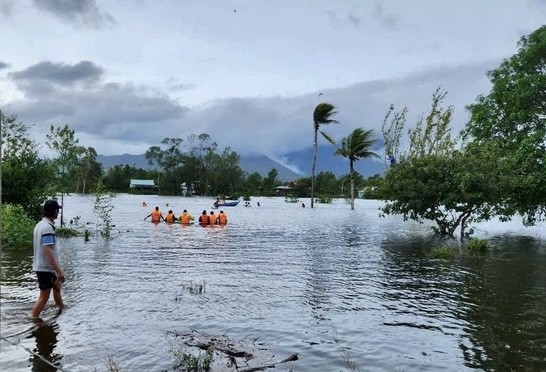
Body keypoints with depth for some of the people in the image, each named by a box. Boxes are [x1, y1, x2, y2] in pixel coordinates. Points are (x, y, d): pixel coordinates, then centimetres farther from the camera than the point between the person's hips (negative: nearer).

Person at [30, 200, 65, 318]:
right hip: (46, 268, -10)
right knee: (44, 296, 0)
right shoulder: (47, 227, -22)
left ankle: (61, 309, 39)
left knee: (57, 286, 24)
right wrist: (58, 271, -30)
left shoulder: (40, 225, 7)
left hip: (41, 266, 10)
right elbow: (47, 251, -29)